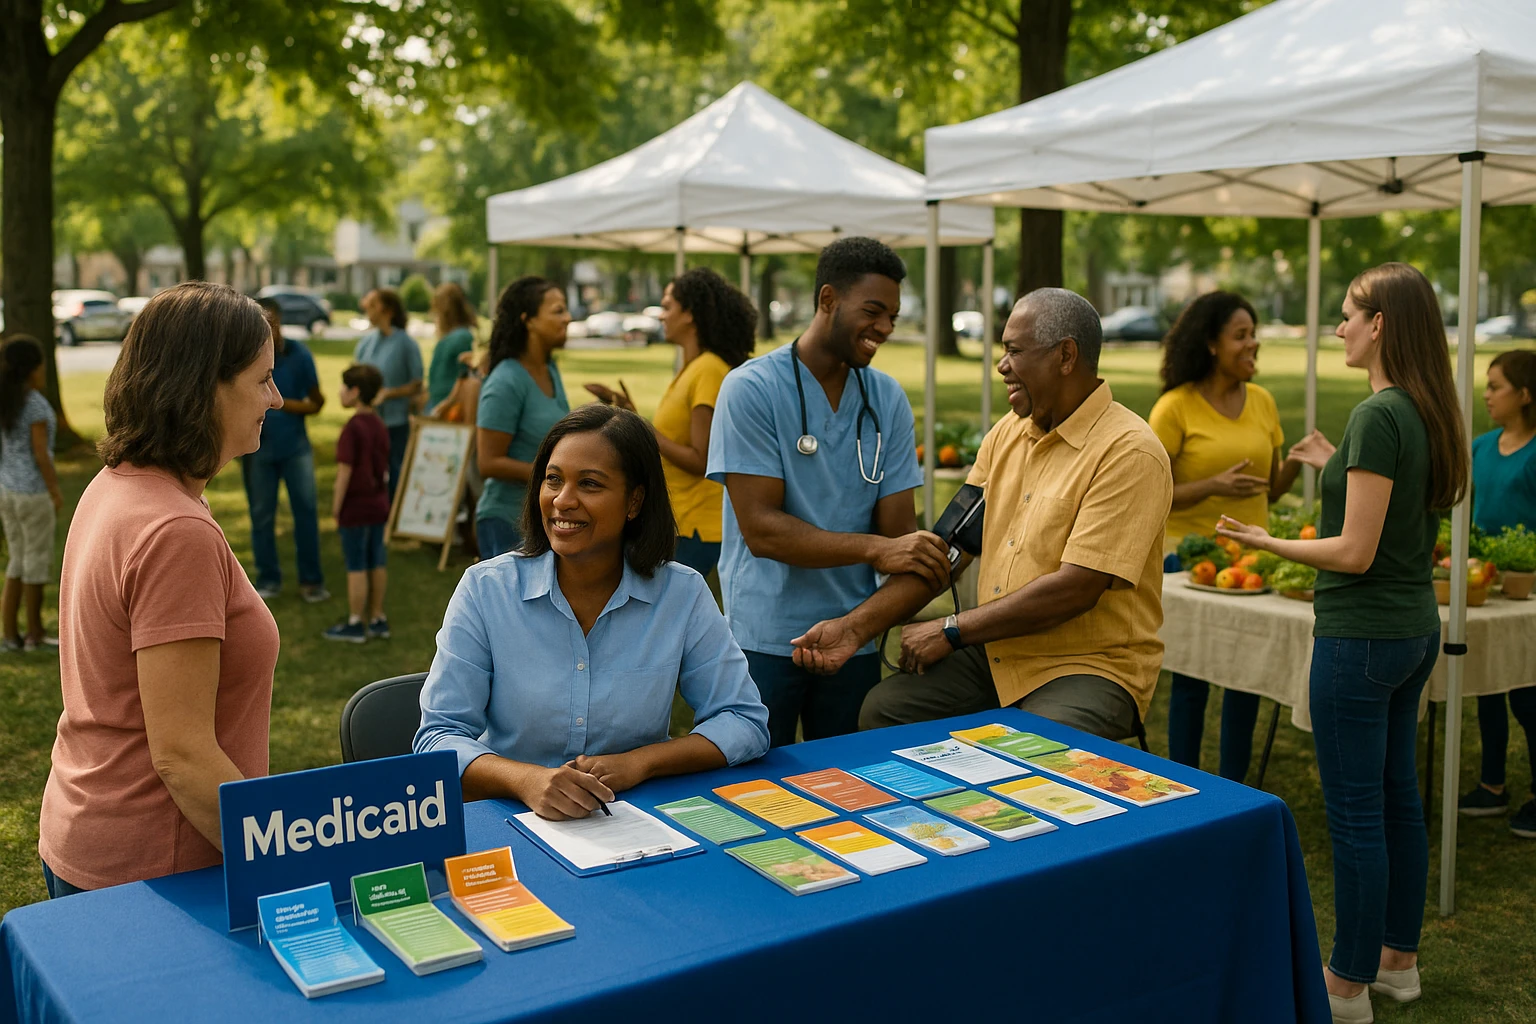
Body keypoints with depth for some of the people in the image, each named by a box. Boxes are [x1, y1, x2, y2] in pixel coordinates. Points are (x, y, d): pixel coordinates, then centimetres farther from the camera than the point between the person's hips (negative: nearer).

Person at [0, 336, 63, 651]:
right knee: (38, 560, 4)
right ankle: (35, 634, 12)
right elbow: (41, 453, -18)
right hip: (34, 492, -7)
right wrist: (56, 492, -11)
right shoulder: (36, 404, -17)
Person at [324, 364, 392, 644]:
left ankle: (355, 624, 7)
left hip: (356, 506, -8)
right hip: (378, 503, 8)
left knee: (356, 566, 0)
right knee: (376, 563, 13)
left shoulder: (352, 428, -18)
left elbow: (345, 471, -18)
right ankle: (377, 620, 20)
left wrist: (336, 508, -11)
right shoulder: (380, 426, 6)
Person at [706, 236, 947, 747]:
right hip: (764, 641, -4)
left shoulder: (887, 398, 4)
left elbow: (899, 530, -1)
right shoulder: (751, 389, -9)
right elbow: (761, 529, -16)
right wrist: (874, 549, -24)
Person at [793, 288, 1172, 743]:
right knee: (882, 710, -8)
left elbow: (1075, 589, -22)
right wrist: (855, 627, -4)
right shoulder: (1006, 434, 9)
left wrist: (950, 632, -16)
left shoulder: (1129, 453, -16)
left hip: (1092, 665, -7)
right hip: (996, 650, 7)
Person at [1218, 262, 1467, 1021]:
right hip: (1415, 627, 10)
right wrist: (1335, 467, 17)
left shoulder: (1378, 417, -20)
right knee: (1397, 795, 18)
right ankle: (1398, 960, 31)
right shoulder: (1428, 414, 7)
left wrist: (1267, 543, -10)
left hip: (1361, 634, -10)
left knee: (1355, 810, 1)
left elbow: (1356, 552, -21)